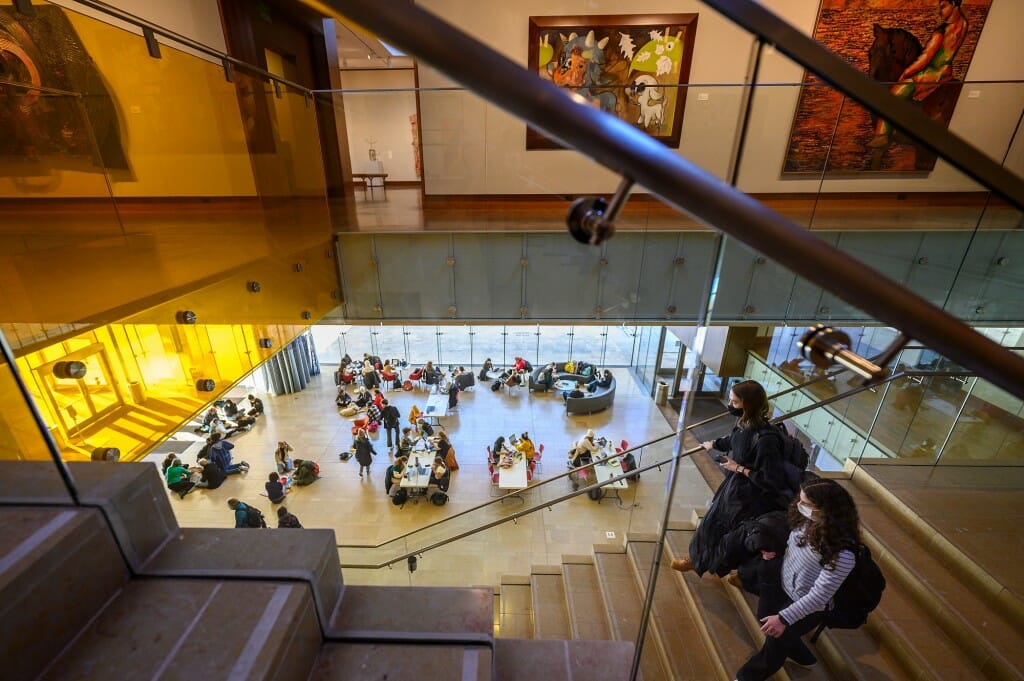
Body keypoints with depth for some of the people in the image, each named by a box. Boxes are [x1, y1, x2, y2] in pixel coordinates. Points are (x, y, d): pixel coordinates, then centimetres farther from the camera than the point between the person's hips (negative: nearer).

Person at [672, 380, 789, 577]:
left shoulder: (766, 439, -35)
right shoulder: (745, 423, -10)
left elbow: (772, 480, -29)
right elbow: (732, 440, 14)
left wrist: (739, 468, -22)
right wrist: (713, 444, 31)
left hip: (748, 496, -7)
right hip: (733, 485, 8)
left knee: (733, 534, 16)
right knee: (712, 521, 25)